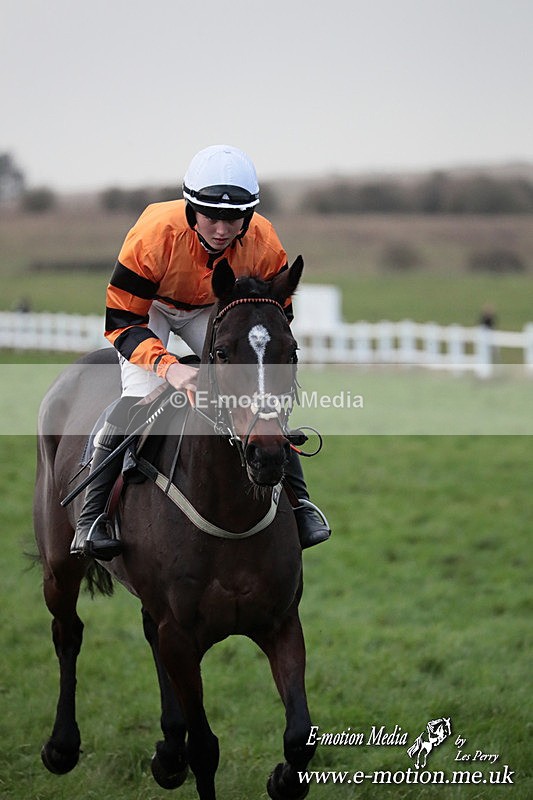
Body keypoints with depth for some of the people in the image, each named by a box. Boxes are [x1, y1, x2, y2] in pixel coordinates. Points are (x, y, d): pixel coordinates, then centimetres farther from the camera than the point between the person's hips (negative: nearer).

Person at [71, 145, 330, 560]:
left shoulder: (263, 243, -28)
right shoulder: (154, 234, -39)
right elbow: (122, 321, -32)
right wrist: (167, 366, -47)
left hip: (215, 310, 3)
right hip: (148, 307, -3)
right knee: (140, 396, -25)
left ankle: (297, 500, 6)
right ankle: (91, 517, -19)